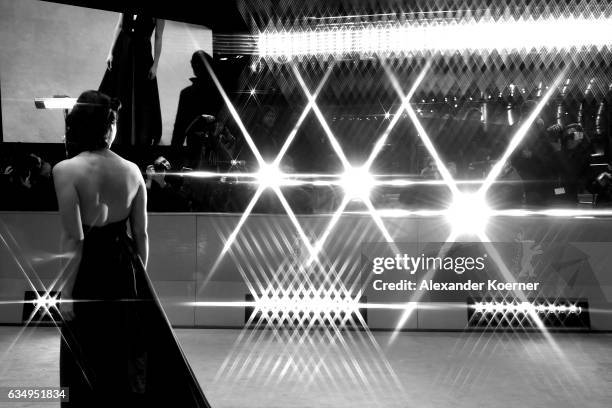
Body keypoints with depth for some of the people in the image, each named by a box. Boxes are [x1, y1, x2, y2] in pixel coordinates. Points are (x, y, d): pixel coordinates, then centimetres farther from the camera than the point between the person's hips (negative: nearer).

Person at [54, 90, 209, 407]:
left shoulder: (66, 170, -14)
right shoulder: (131, 170, -2)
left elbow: (73, 239, -17)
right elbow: (141, 233, 3)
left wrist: (66, 291, -11)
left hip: (89, 273, -4)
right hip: (125, 267, 4)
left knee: (90, 363, 11)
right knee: (132, 352, 20)